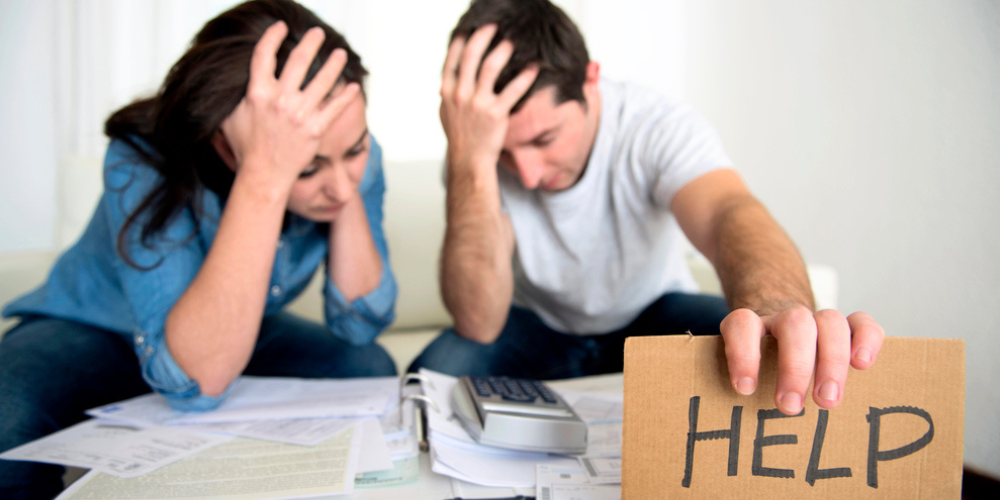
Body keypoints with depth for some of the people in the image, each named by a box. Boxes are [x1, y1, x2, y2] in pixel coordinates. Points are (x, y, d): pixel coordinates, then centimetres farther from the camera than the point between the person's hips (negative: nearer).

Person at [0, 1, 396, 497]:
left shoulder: (355, 154, -20)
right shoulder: (145, 158, -32)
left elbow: (359, 323, -21)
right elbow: (196, 381, -41)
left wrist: (349, 180, -31)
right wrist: (266, 177, -49)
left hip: (243, 333, 2)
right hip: (93, 332, -2)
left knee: (368, 369, -23)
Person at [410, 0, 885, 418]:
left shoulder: (663, 127, -24)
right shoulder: (476, 149, -22)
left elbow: (730, 215, -46)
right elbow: (479, 324, -32)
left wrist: (777, 309, -70)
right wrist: (472, 162, -43)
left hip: (652, 315, -1)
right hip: (538, 327, 2)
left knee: (753, 365, -33)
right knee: (440, 369, -28)